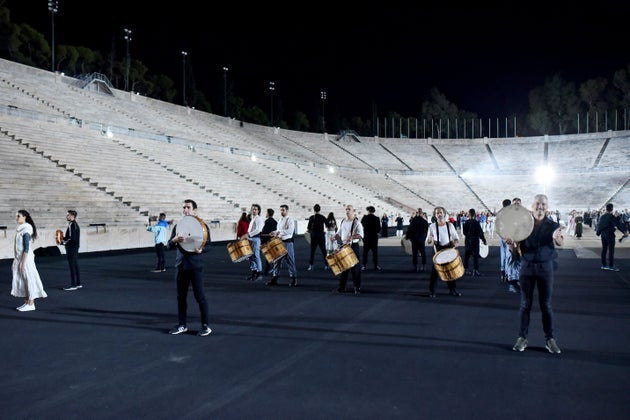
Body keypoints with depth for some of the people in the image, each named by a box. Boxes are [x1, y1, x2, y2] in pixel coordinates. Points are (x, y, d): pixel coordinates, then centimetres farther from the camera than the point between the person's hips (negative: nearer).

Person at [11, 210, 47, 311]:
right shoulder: (20, 229, 11)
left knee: (28, 280, -2)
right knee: (21, 280, 11)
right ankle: (26, 303, 17)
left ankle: (31, 304, 5)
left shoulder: (26, 230, -16)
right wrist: (16, 261, 17)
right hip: (19, 258, 9)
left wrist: (23, 263, -20)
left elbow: (26, 248, -18)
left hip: (26, 258, -9)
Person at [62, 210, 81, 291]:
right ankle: (78, 283, 20)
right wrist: (64, 238, 11)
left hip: (71, 248, -10)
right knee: (75, 265, 14)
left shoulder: (72, 225, -16)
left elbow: (72, 238, -23)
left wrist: (64, 242, -11)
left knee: (72, 266, -5)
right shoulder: (75, 224, 14)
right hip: (75, 247, 10)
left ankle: (73, 285, -2)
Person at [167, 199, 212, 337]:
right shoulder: (177, 226, 11)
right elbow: (169, 245, 8)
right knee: (181, 296, 10)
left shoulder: (202, 226, -2)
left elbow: (209, 245, -3)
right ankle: (182, 325, 22)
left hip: (195, 267, -5)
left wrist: (200, 250, -25)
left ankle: (205, 326, 7)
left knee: (199, 296, -3)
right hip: (180, 266, 5)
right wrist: (174, 240, -15)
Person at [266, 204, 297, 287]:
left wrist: (280, 232, -26)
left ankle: (294, 279, 4)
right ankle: (274, 278, 12)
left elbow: (290, 230, -19)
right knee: (277, 261, 7)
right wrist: (275, 232, 4)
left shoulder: (290, 220, -6)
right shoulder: (280, 220, 17)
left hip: (287, 242, -7)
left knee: (290, 261, -3)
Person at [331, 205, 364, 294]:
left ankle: (357, 288, 6)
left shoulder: (356, 222, -7)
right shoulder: (342, 222, 12)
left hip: (353, 246, -6)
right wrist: (335, 237, -3)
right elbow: (339, 233, 19)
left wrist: (351, 237, -34)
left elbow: (361, 235, -18)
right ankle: (341, 287, 15)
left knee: (355, 267, -2)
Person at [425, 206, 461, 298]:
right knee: (435, 271, -5)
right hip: (438, 251, -2)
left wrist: (455, 243, -12)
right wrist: (430, 240, -21)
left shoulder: (450, 225, 5)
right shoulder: (432, 226, 0)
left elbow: (456, 238, 10)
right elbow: (428, 242, 2)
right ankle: (431, 291, 5)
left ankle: (452, 290, 18)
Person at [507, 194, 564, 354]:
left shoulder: (553, 225, -2)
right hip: (527, 267, 1)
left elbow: (560, 242, -22)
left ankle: (549, 339, 16)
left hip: (545, 268, 0)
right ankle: (522, 337, 15)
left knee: (546, 305, 6)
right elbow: (516, 252, -1)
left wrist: (558, 238, -46)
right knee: (525, 304, 6)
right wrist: (511, 244, -24)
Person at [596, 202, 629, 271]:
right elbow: (618, 224, -19)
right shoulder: (611, 217, -14)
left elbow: (599, 225, 18)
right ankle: (611, 266, -2)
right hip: (610, 235, -7)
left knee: (604, 249, 12)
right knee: (611, 250, -3)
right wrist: (624, 231, -19)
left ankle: (603, 265, 16)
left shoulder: (602, 217, 7)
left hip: (603, 235, 7)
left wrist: (598, 232, 31)